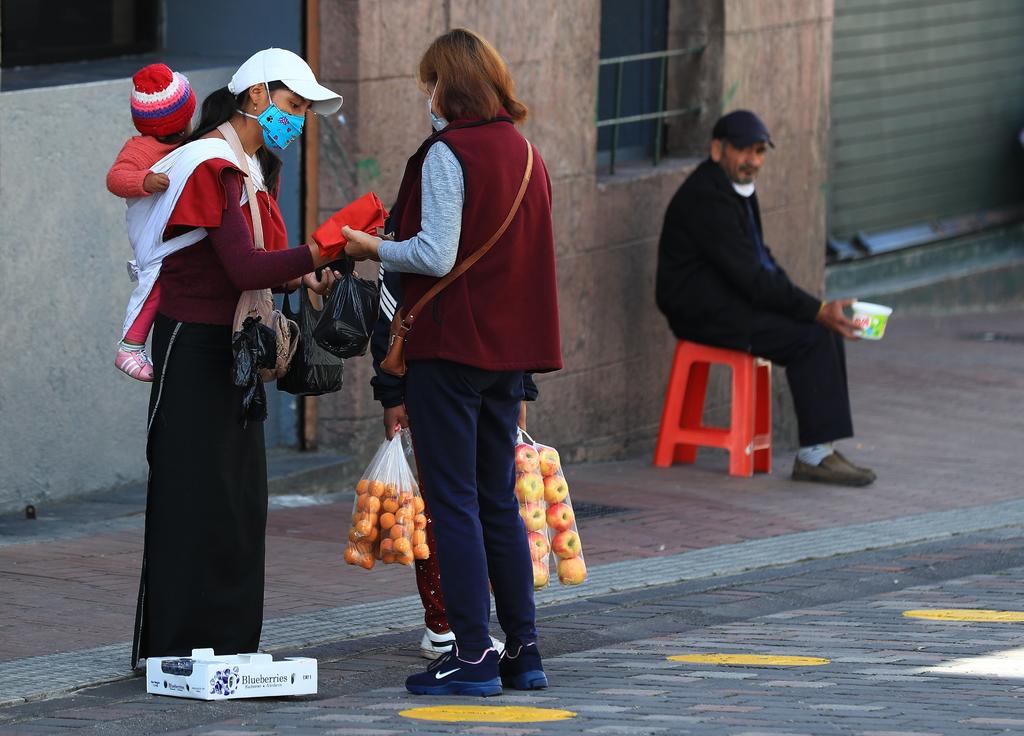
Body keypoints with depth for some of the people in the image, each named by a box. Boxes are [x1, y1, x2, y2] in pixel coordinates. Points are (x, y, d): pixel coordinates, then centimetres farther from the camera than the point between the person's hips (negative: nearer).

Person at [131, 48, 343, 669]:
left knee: (240, 495, 9)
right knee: (195, 494, -8)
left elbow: (255, 266, 13)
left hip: (233, 349, 10)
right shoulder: (211, 165, -15)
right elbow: (242, 268, -23)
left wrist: (301, 277, -4)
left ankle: (229, 642, 13)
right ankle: (176, 646, -5)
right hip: (194, 343, -10)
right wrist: (319, 253, -27)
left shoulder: (259, 168, 16)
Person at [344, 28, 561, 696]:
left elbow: (434, 256, -18)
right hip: (509, 345, 8)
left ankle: (474, 655, -5)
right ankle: (524, 650, 14)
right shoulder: (525, 152, 12)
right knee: (500, 503, 13)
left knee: (454, 503, -3)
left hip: (450, 346, -7)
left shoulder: (448, 153, -12)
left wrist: (374, 248, -3)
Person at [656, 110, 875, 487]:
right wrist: (817, 310, -23)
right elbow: (750, 278, -24)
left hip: (732, 301, 10)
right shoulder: (707, 198, -20)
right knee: (811, 336, -20)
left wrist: (819, 310, 5)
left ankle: (820, 451, -6)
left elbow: (761, 260, 19)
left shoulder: (738, 188, 14)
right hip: (704, 311, -10)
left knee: (829, 331, -2)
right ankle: (814, 454, -19)